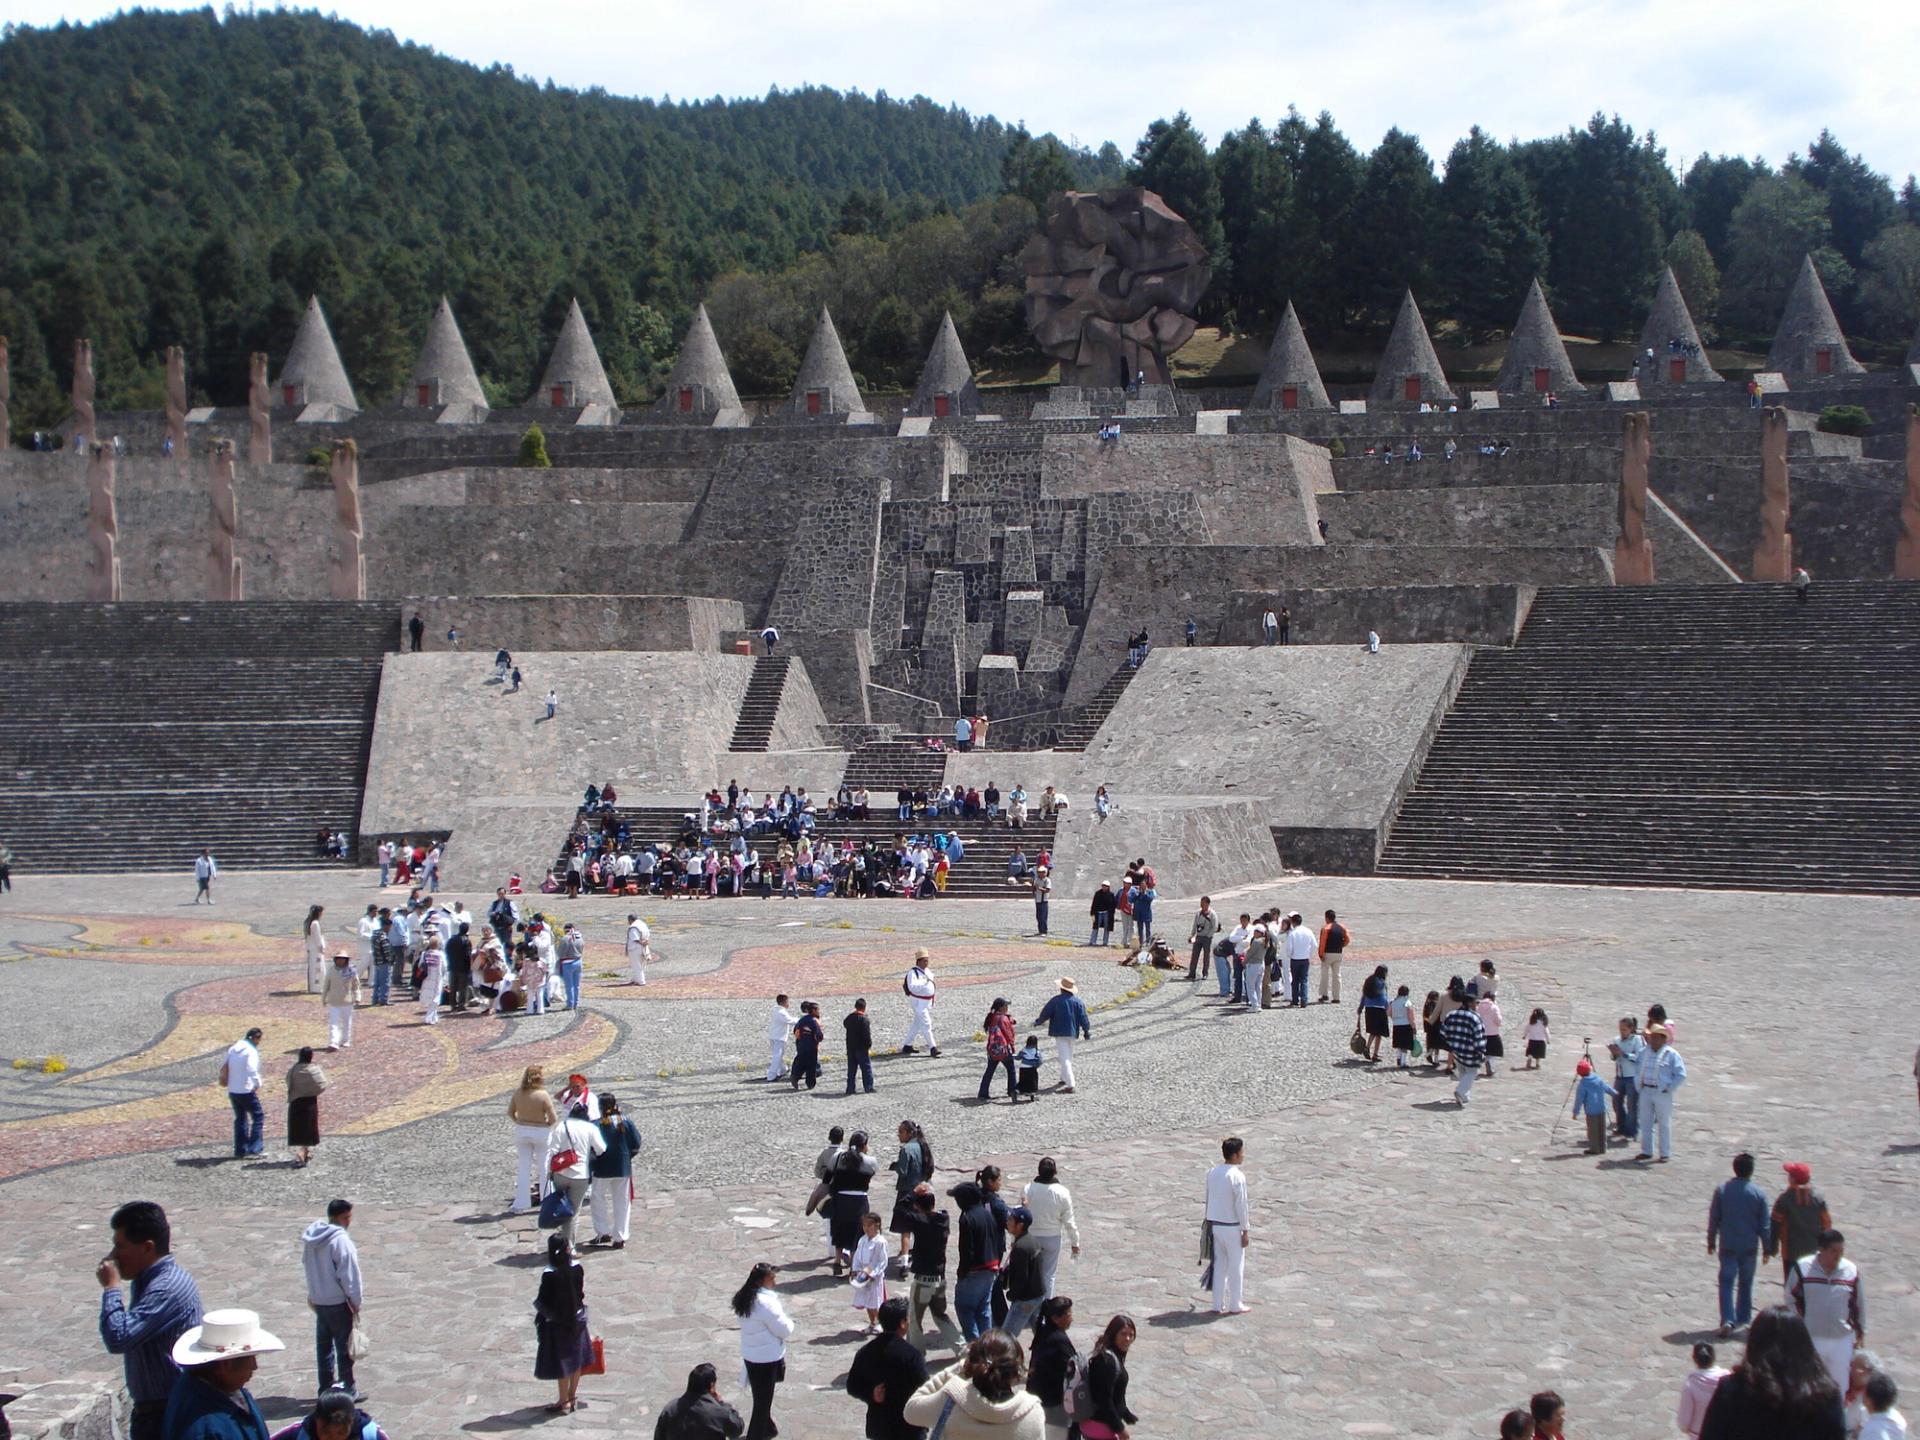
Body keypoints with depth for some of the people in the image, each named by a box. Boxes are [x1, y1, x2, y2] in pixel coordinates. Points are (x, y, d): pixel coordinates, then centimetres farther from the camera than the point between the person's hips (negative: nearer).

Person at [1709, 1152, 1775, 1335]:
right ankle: (1743, 1317, 28)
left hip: (1728, 1246, -1)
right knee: (1746, 1283, 18)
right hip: (1750, 1246, 1)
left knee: (1726, 1282, 2)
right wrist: (1767, 1248, 6)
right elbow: (1765, 1224, -4)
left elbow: (1713, 1218, -1)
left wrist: (1711, 1241, 10)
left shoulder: (1721, 1189, -7)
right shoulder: (1758, 1193, -9)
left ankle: (1727, 1319, -13)